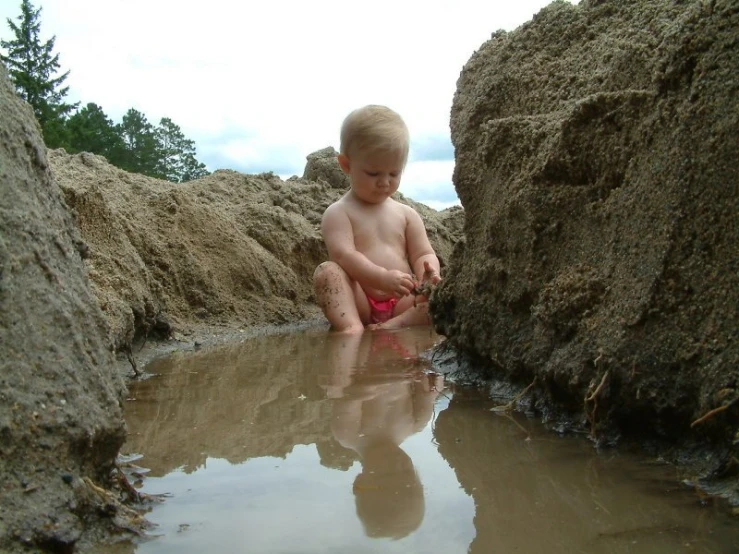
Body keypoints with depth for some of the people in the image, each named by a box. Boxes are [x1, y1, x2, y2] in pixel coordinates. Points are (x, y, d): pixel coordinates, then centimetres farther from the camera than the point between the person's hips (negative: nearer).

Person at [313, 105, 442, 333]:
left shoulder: (407, 214, 16)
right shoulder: (338, 213, 2)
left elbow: (423, 254, 11)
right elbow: (343, 255, -13)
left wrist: (428, 271, -15)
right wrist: (383, 278, -29)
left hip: (401, 303, 4)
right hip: (358, 303, -3)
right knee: (327, 271, -27)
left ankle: (391, 327, -39)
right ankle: (351, 329, -47)